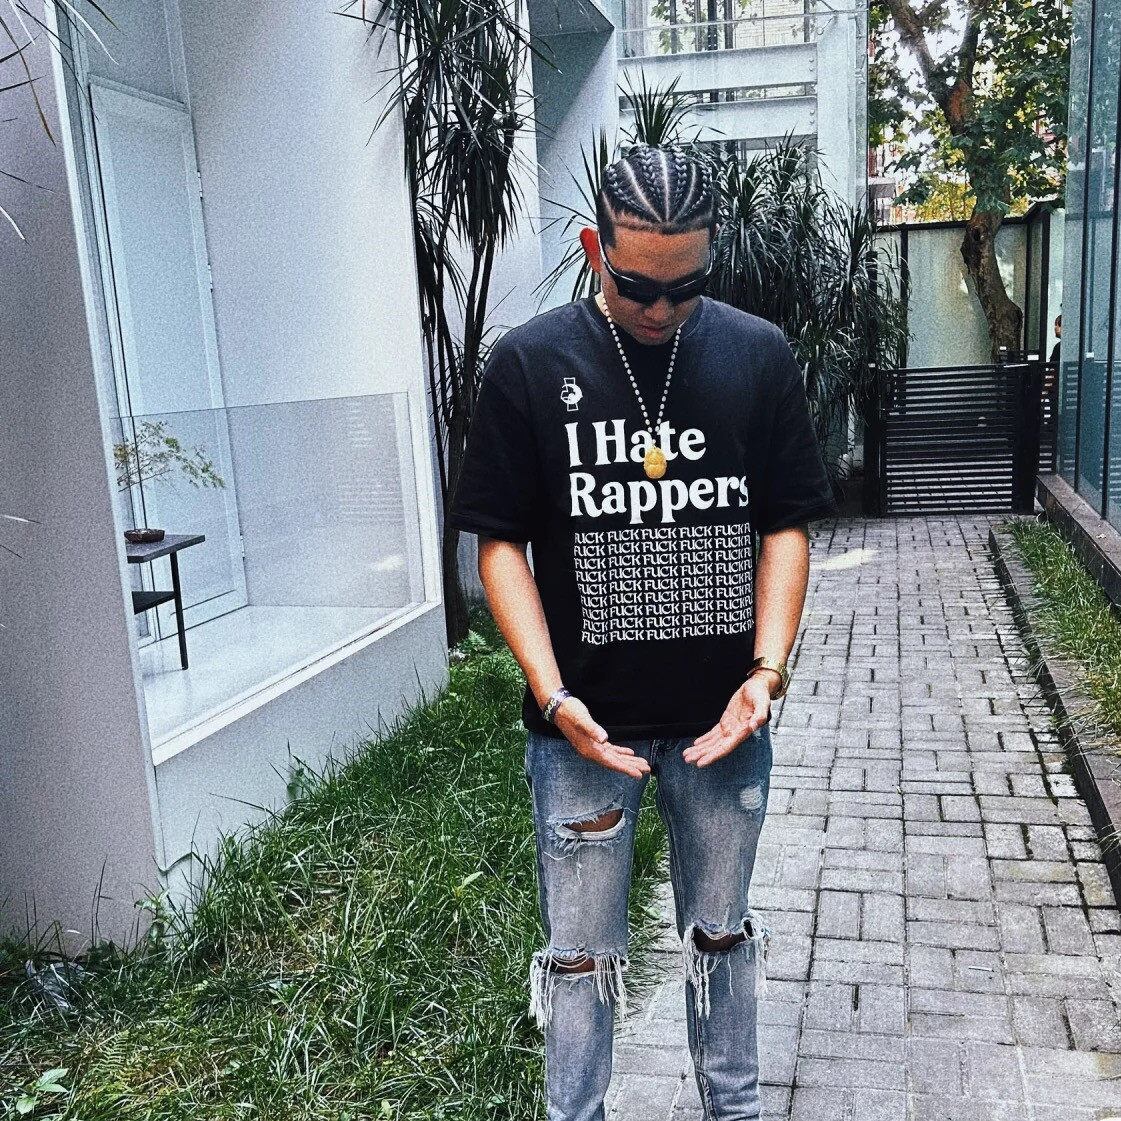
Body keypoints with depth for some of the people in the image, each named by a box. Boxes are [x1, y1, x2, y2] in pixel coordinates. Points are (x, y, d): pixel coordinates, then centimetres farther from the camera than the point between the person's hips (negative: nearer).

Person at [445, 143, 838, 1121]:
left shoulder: (759, 357, -1)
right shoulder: (530, 363, -6)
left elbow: (785, 525, 2)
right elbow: (500, 541, -5)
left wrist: (769, 666, -11)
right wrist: (554, 695, -14)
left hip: (723, 715, 2)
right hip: (586, 721, -1)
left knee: (722, 935, 21)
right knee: (581, 955, 12)